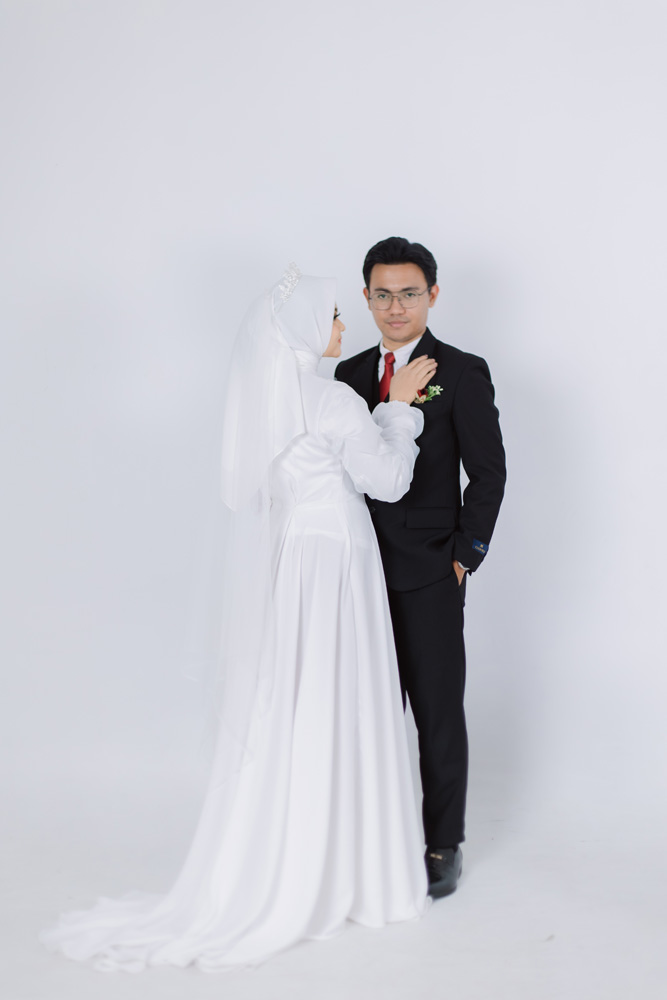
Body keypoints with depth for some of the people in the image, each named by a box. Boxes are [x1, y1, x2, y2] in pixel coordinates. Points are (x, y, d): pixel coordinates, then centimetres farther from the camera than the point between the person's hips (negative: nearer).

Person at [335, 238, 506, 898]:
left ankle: (443, 846, 15)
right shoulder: (349, 374, 11)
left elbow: (488, 472, -4)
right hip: (364, 572, 4)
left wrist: (466, 554, -8)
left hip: (430, 576, -4)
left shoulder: (463, 373, -3)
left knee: (438, 715, 2)